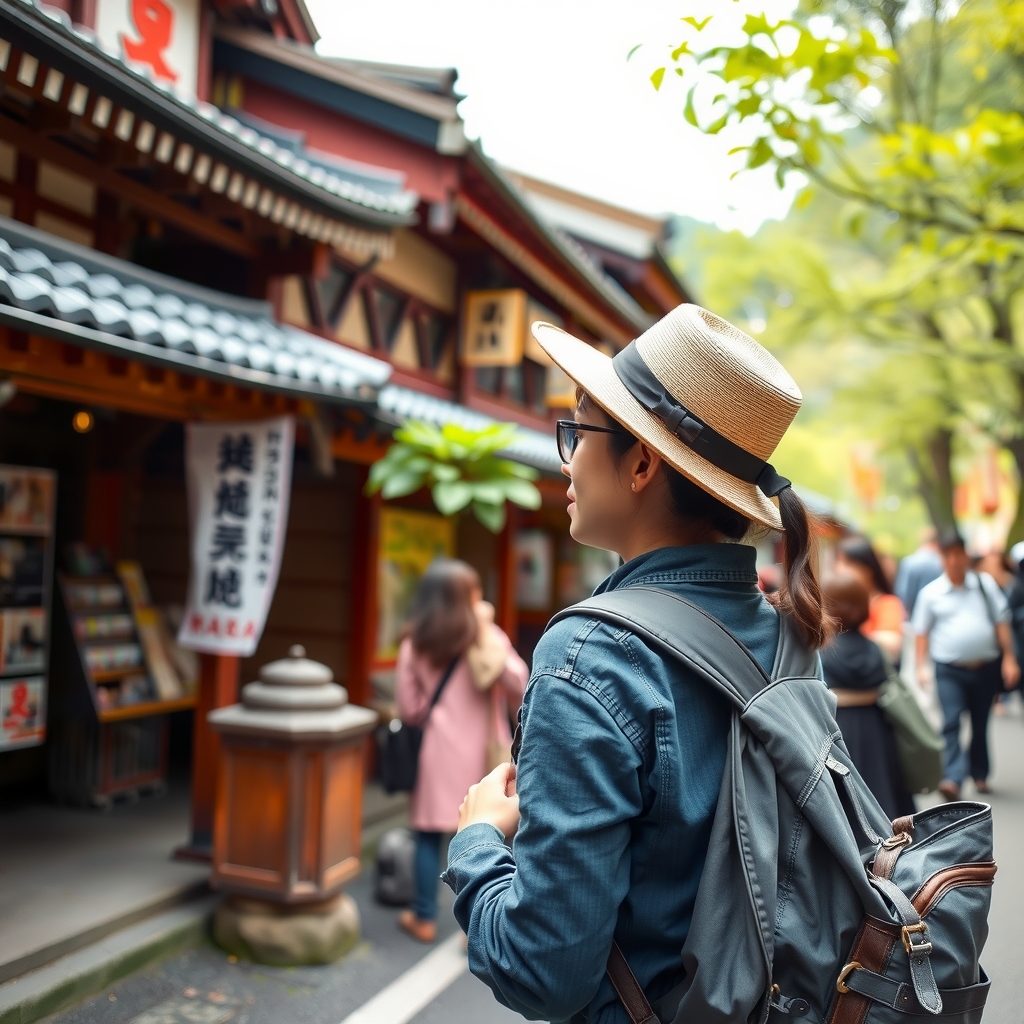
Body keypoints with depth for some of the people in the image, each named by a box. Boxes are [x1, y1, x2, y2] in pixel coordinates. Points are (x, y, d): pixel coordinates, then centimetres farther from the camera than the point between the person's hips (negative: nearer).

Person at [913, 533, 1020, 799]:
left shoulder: (985, 584, 3)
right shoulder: (931, 593, 0)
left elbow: (1002, 622, 5)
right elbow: (922, 632, 3)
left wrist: (1009, 658, 0)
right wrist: (921, 667, -4)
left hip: (986, 667, 2)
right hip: (949, 670, -2)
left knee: (980, 725, 13)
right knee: (951, 724, -15)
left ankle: (980, 775, 28)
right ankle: (953, 779, -22)